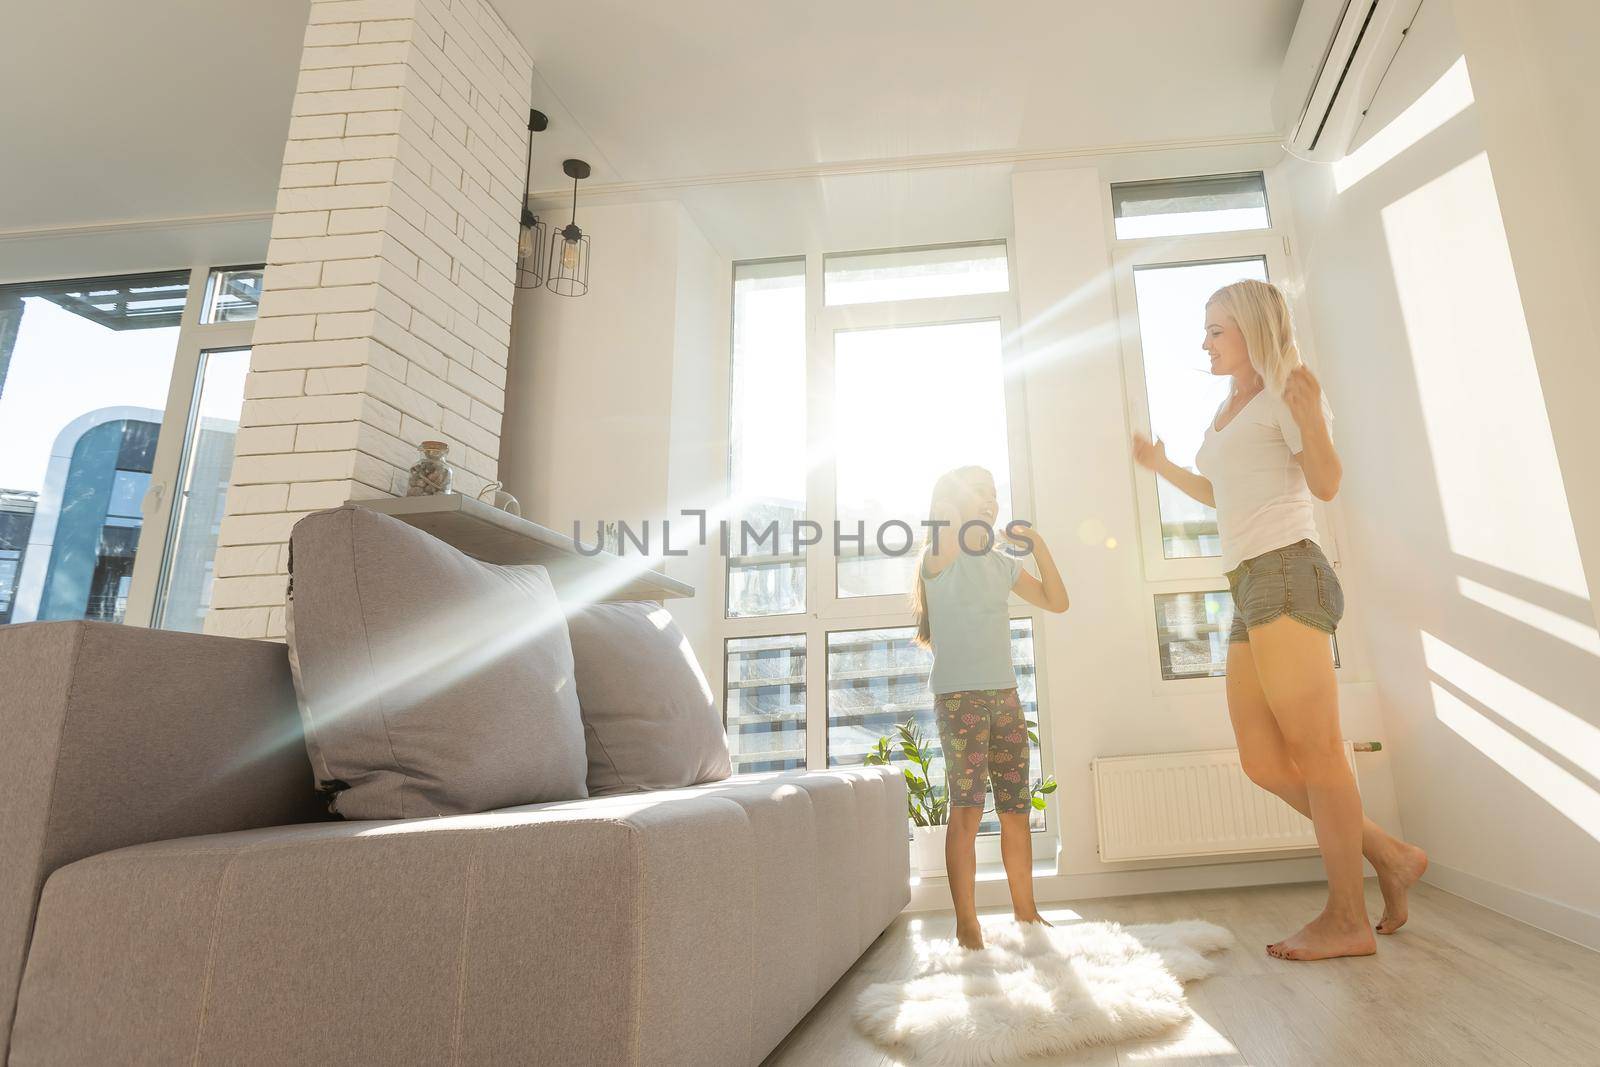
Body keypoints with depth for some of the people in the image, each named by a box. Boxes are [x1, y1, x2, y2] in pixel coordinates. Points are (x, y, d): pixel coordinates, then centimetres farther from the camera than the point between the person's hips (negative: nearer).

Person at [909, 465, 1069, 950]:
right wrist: (955, 485, -9)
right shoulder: (940, 558, -2)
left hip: (1005, 695, 6)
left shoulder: (1001, 564, 16)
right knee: (967, 809, -6)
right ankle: (966, 923, 2)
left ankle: (1026, 912, 21)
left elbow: (1057, 602, 19)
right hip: (959, 696, -6)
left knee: (1016, 809, 8)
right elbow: (945, 519, -27)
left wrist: (1039, 546, 10)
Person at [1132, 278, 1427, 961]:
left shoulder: (1283, 392, 1)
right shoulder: (1228, 412, 25)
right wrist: (1163, 468, 36)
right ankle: (1390, 857, 18)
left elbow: (1325, 484, -11)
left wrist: (1310, 417, -25)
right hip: (1250, 587, 9)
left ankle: (1347, 919, 4)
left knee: (1312, 748, -5)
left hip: (1286, 572, -9)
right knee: (1264, 762, 6)